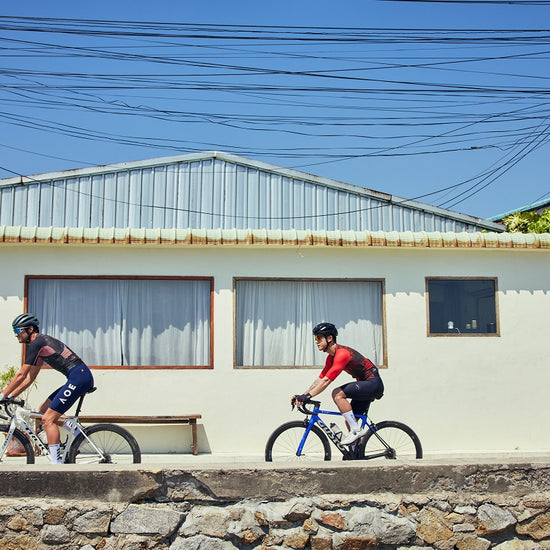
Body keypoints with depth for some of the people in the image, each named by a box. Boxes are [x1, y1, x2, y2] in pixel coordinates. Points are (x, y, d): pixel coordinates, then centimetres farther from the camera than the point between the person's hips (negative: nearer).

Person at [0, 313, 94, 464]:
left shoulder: (36, 343, -7)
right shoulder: (40, 343, 23)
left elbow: (21, 375, -8)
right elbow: (30, 377, 25)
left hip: (78, 376, -10)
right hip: (79, 377, 10)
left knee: (48, 419, -10)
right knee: (43, 410, 13)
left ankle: (56, 463, -12)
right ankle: (77, 432, 9)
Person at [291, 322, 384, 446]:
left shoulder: (342, 353, -22)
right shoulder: (331, 357, 9)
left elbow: (326, 381, -29)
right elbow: (320, 379, 11)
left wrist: (308, 395, -30)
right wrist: (302, 396, 3)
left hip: (373, 383, -10)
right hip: (365, 385, 10)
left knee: (337, 394, -22)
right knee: (349, 420, 7)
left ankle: (356, 430, -16)